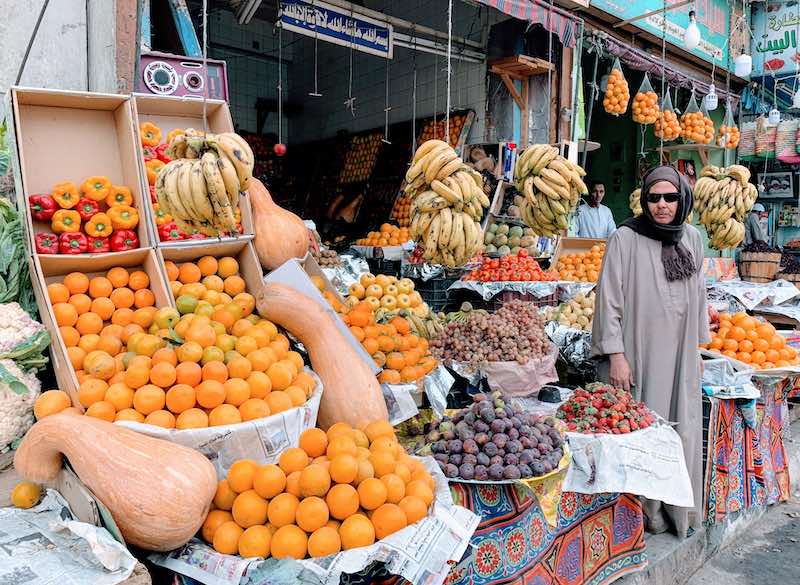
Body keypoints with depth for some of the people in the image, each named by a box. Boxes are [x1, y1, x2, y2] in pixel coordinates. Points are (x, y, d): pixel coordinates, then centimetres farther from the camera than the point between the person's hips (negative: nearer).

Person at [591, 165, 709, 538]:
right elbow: (609, 299, -11)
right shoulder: (625, 238, -9)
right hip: (638, 352, -5)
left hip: (680, 353, 5)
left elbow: (698, 294, 15)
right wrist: (615, 354, -14)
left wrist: (698, 345, 16)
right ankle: (644, 507, 21)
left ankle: (679, 507, 30)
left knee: (682, 429, 12)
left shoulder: (692, 238, 7)